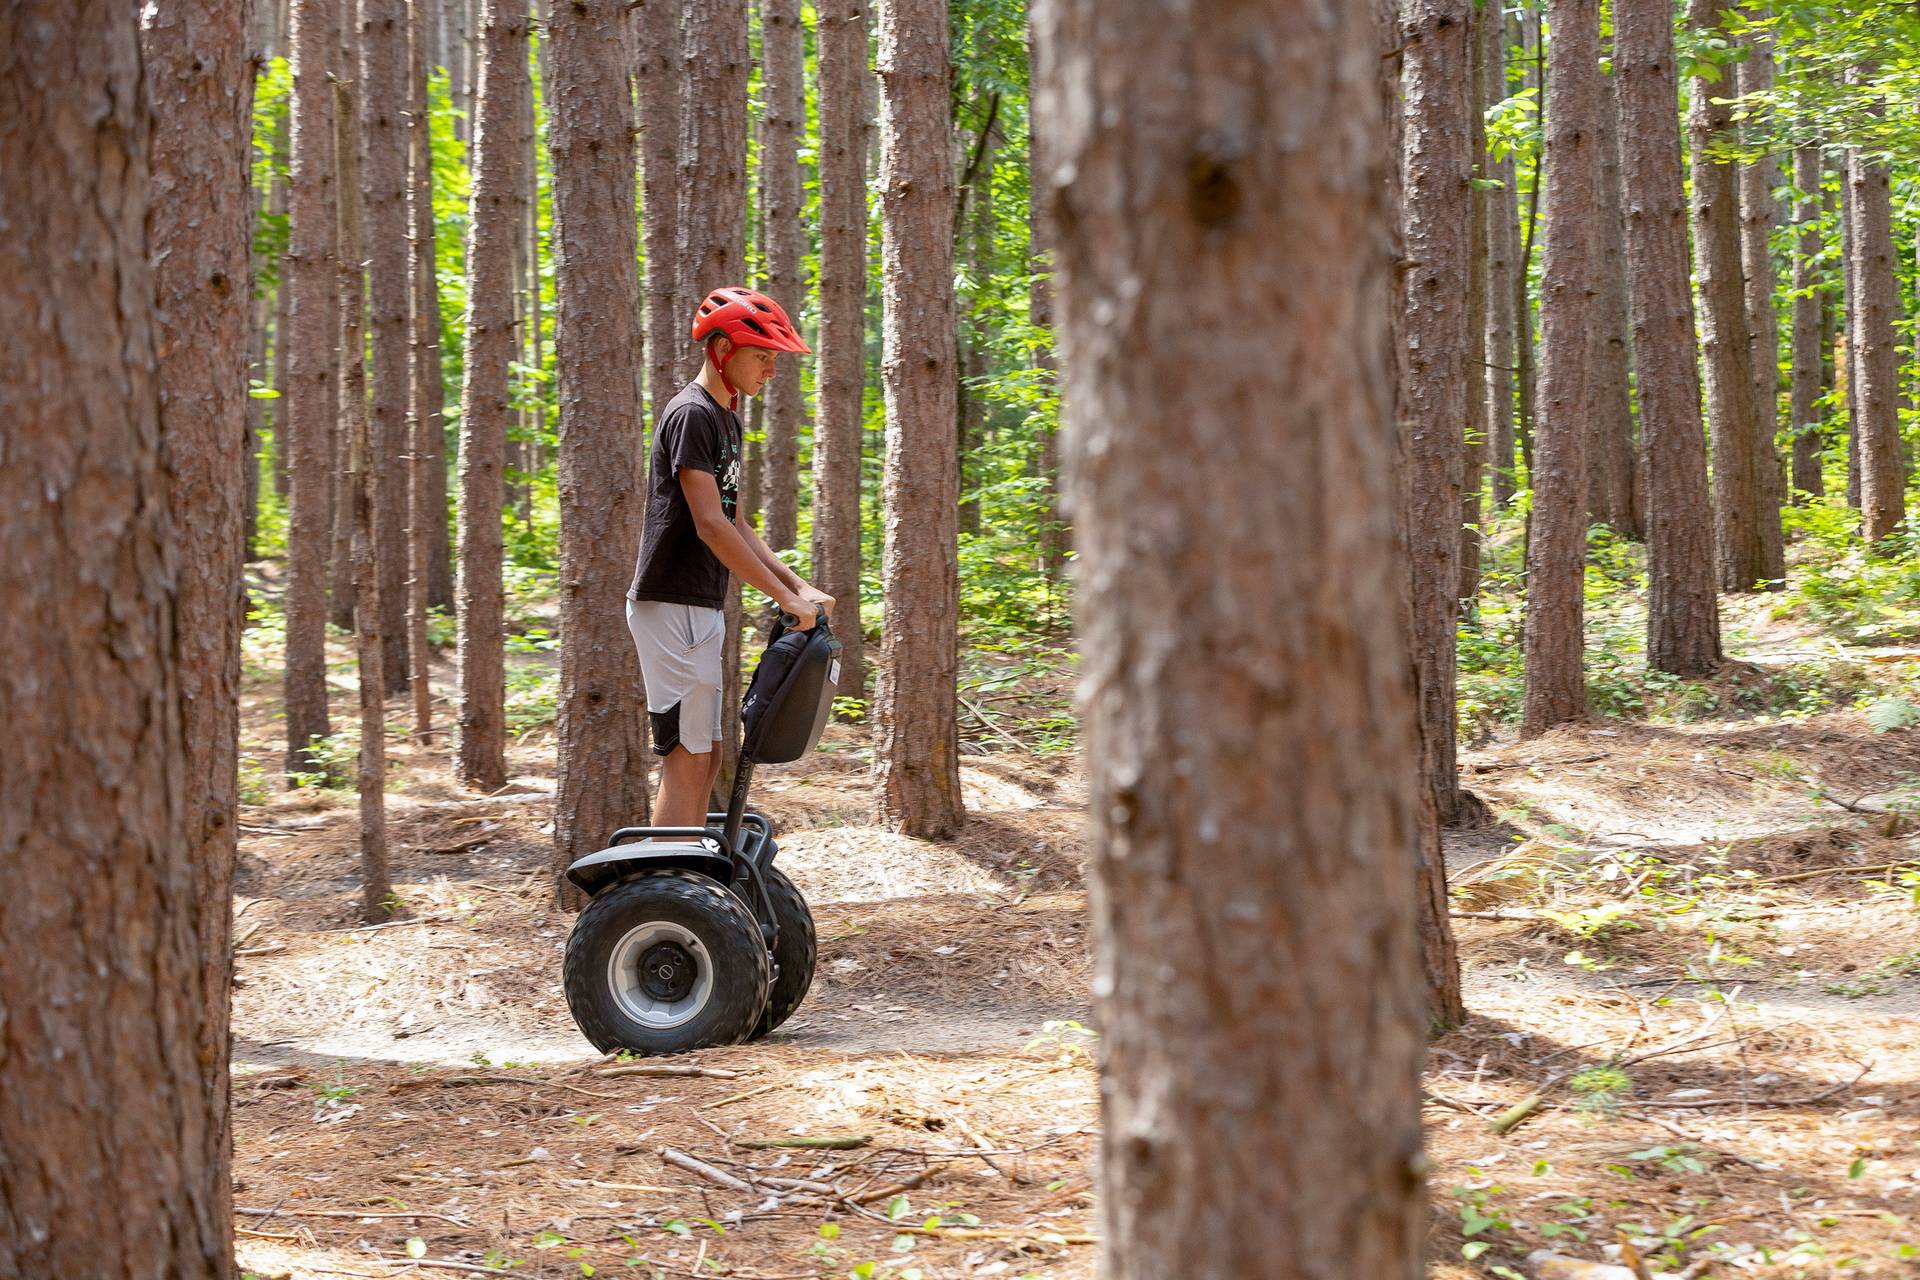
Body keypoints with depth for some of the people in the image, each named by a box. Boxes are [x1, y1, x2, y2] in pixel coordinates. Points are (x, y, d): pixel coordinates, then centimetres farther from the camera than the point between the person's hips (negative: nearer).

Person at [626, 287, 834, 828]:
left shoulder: (727, 419, 17)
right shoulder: (691, 415, -14)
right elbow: (709, 525, -22)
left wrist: (800, 585, 8)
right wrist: (785, 596, -21)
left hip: (701, 609, 10)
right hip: (671, 606, -10)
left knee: (704, 760, 11)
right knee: (686, 759, -10)